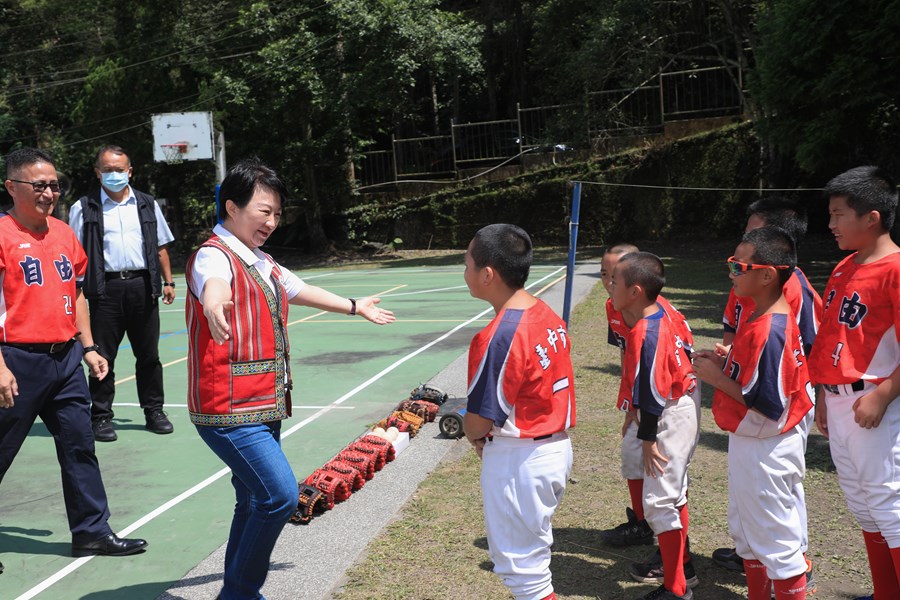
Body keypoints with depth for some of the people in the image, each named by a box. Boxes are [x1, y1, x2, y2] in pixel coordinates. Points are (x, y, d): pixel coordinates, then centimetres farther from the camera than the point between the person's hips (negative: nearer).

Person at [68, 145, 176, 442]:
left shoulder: (148, 205, 12)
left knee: (148, 355, 8)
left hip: (142, 285, 2)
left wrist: (168, 281, 11)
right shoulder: (84, 208, 4)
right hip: (106, 289, -2)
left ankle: (154, 411, 19)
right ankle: (101, 417, 12)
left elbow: (160, 247, 17)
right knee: (103, 357, 2)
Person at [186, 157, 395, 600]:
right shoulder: (213, 256, -13)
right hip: (229, 411, -9)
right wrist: (215, 307, -62)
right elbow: (214, 284, -38)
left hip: (264, 408, 9)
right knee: (280, 495, -16)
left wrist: (355, 306, 47)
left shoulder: (264, 264, 15)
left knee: (256, 502, 14)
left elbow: (301, 291, 33)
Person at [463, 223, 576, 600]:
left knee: (521, 567, 7)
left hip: (518, 461, -9)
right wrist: (490, 435, 5)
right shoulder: (548, 315, 1)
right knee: (533, 551, 25)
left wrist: (474, 436, 3)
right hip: (557, 447, 9)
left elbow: (478, 421, -19)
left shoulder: (500, 336, -25)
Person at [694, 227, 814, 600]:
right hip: (746, 445, 11)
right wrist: (724, 364, 1)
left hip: (765, 452, -11)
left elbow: (767, 412, -28)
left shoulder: (770, 331, -27)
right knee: (746, 531, 24)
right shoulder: (756, 317, 4)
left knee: (778, 544, 5)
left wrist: (717, 377, -21)